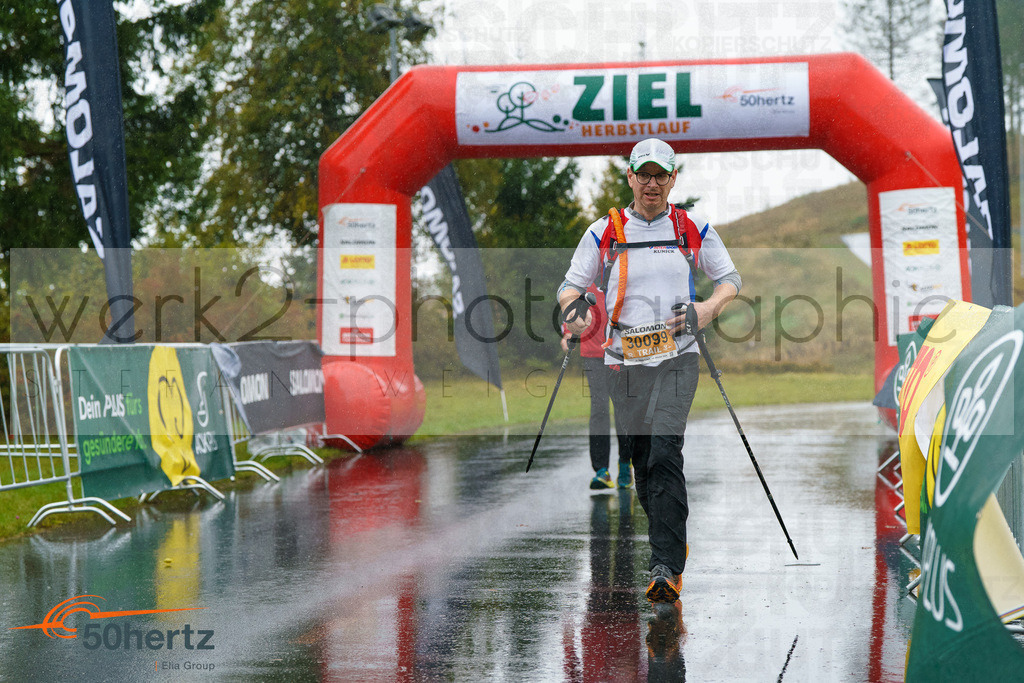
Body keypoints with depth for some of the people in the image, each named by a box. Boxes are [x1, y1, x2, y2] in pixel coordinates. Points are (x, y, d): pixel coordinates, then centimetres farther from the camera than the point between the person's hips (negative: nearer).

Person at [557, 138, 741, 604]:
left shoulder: (694, 230, 8)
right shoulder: (604, 232, 8)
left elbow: (730, 279, 15)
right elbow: (571, 285, 11)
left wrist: (705, 310, -5)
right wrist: (574, 306, -13)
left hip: (677, 359, -2)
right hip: (625, 361, 2)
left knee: (664, 453, -19)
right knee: (640, 462, 6)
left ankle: (667, 568, -23)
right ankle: (671, 544, 29)